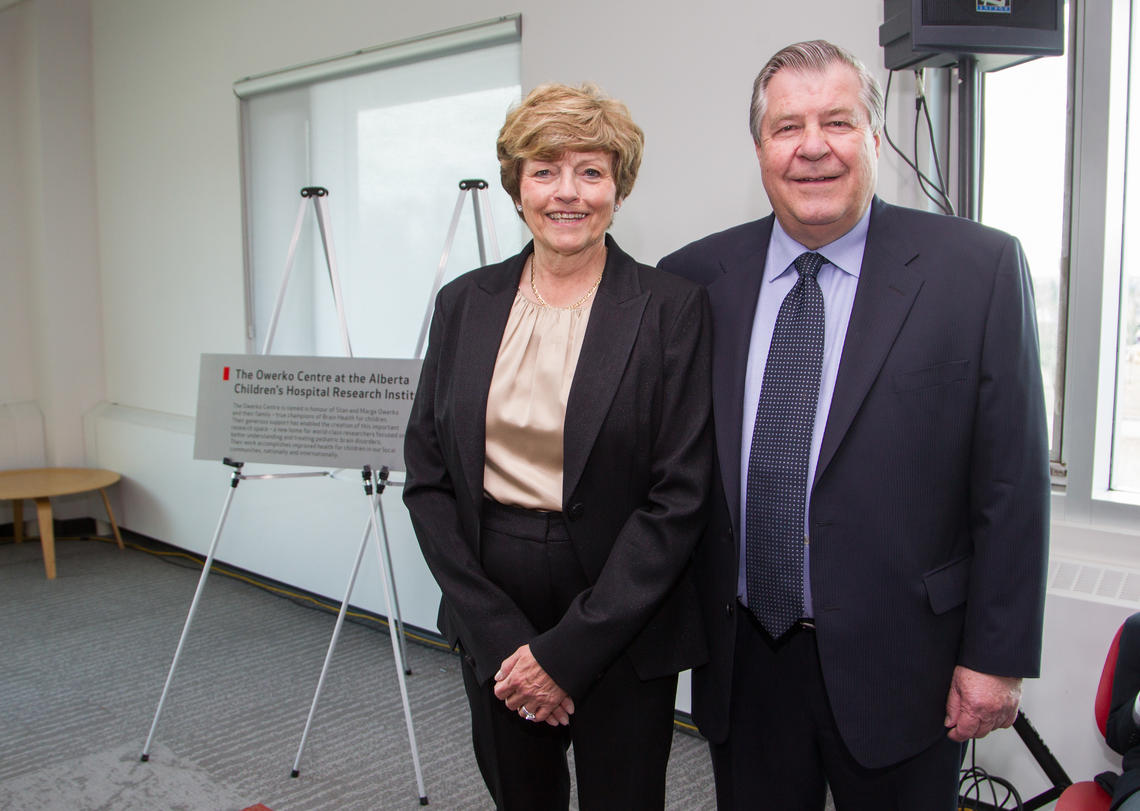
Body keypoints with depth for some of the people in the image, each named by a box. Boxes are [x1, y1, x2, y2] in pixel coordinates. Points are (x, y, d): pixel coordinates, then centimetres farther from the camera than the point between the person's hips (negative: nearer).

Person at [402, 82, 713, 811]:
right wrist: (498, 635, -7)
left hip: (622, 624, -3)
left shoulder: (672, 307, -8)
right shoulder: (466, 304, 2)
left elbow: (679, 496, -12)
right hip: (490, 617, 3)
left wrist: (567, 649, -13)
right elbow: (427, 477, 1)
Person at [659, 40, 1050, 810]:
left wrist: (997, 657, -6)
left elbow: (1012, 483, -7)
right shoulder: (695, 278, -1)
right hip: (741, 665, 3)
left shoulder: (980, 269, -8)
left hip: (898, 666, -2)